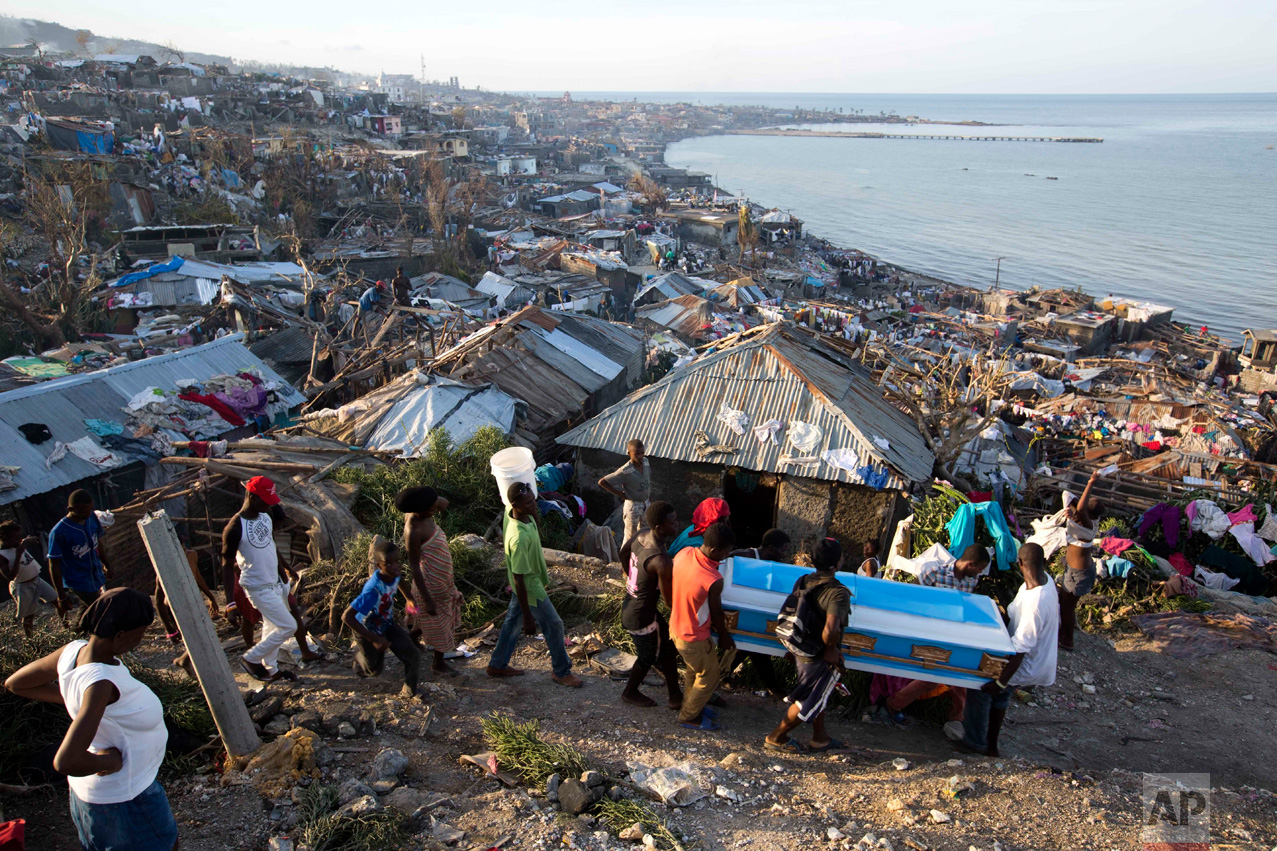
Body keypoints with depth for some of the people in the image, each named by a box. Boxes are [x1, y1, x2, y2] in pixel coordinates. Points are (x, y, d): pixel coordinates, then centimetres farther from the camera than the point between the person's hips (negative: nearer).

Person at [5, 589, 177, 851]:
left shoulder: (74, 651, -13)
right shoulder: (100, 683, -38)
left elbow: (15, 683, 5)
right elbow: (66, 762, -45)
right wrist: (110, 761, -26)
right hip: (123, 797, -8)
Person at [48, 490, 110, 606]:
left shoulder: (92, 517, -7)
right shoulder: (59, 533, -25)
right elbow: (54, 567, -18)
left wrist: (105, 563, 25)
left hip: (98, 578, 6)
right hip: (80, 583, -6)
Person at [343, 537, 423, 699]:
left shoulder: (394, 573, -22)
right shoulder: (373, 590, -43)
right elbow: (346, 617, -41)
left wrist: (408, 595, 12)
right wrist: (374, 639, -36)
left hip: (387, 625, 5)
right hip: (368, 630, -5)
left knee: (413, 655, -7)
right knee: (374, 670, 17)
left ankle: (410, 692, 17)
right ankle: (359, 652, 49)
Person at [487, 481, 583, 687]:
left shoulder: (511, 512, -14)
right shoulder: (519, 538, -40)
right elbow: (518, 579, -33)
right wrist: (528, 617, -24)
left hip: (526, 584, 9)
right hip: (530, 589, -9)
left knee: (513, 621, 24)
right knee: (554, 625, 9)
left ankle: (497, 665, 42)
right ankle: (562, 672, 30)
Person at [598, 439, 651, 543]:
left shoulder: (645, 463, -9)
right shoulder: (625, 472, -28)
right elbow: (602, 482, -26)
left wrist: (649, 492, 6)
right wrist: (621, 494, -20)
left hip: (645, 503, 7)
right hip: (632, 506, -6)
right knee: (630, 537, 9)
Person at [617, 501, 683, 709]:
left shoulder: (641, 536, -8)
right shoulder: (661, 561, -35)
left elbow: (623, 552, 13)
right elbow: (669, 598, -26)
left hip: (630, 605, 8)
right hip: (641, 617, -8)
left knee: (668, 646, 20)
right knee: (648, 656, 18)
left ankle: (675, 695, 35)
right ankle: (630, 693, 42)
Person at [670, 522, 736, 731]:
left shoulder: (684, 553, -15)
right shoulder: (714, 580, -35)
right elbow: (716, 614, -16)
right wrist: (724, 636, 3)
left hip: (676, 626, 7)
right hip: (693, 639, -7)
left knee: (694, 669, 30)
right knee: (709, 676, 18)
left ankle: (692, 705, 50)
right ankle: (689, 716, 35)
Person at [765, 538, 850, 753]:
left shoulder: (802, 581, -6)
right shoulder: (838, 593, -29)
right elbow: (830, 630, -40)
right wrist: (830, 649, -20)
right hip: (820, 659, -8)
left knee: (818, 695, 28)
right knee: (809, 702, 14)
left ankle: (820, 737, 44)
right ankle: (776, 738, 26)